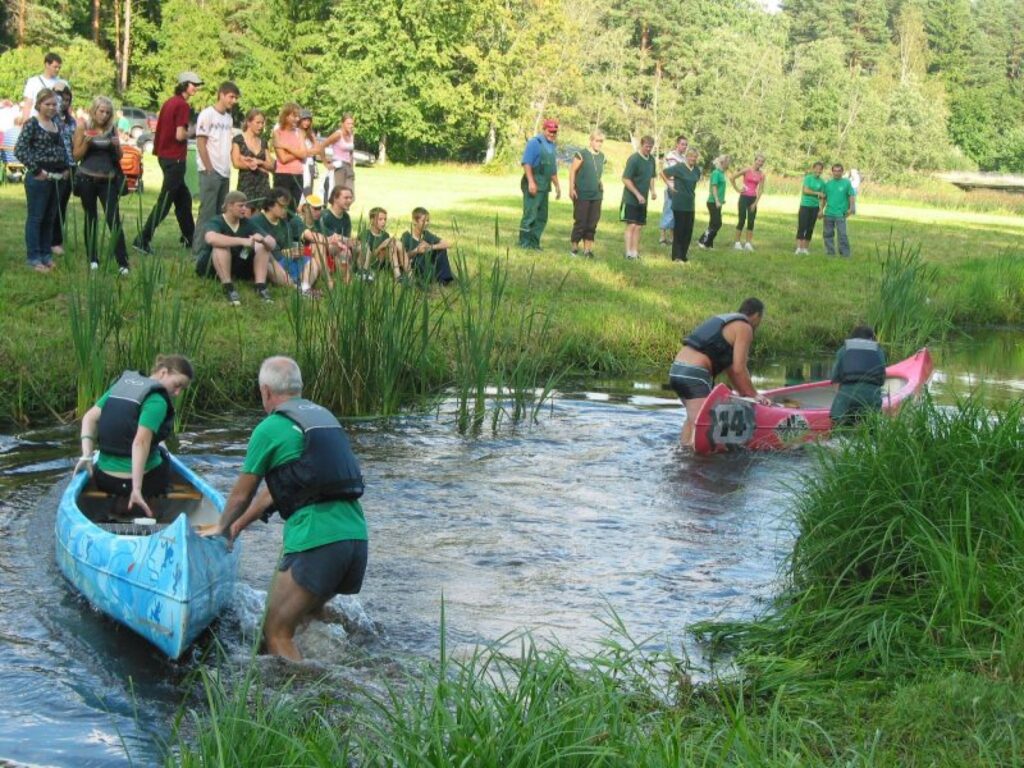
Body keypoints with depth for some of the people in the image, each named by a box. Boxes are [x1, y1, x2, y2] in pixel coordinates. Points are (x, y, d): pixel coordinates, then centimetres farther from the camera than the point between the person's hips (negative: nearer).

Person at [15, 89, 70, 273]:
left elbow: (62, 149, 25)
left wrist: (66, 168, 10)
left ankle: (46, 255, 20)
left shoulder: (56, 125, 13)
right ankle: (34, 258, 2)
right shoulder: (32, 123, -8)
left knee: (50, 218, 12)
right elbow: (20, 150, -15)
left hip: (57, 177, 7)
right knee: (35, 218, -1)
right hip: (39, 177, -7)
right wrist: (36, 170, -17)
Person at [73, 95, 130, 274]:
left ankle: (122, 263, -9)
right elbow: (76, 155, 1)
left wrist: (117, 145, -9)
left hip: (108, 179, 1)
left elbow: (119, 157, 12)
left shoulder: (112, 128, 5)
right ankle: (93, 259, 16)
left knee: (114, 219, -7)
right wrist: (87, 141, -14)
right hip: (87, 179, -1)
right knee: (90, 218, 7)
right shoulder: (84, 127, 0)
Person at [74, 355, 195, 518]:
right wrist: (137, 489, -27)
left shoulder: (122, 384, 9)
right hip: (145, 481, -6)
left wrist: (87, 456, 1)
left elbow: (90, 418, 6)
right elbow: (140, 442, -26)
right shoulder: (157, 401, -15)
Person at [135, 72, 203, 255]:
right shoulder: (183, 105, -15)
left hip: (164, 155, 9)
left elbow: (160, 128, 17)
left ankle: (189, 237, 27)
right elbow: (180, 135, -21)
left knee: (183, 198, 18)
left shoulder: (169, 102, 12)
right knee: (164, 202, -6)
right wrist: (190, 133, -2)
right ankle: (143, 239, -8)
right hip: (175, 158, -9)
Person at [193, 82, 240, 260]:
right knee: (207, 212, -9)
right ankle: (199, 250, -6)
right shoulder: (207, 114, -6)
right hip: (210, 171, -7)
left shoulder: (229, 118, 15)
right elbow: (201, 143, -9)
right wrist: (209, 169, -12)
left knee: (221, 213, 8)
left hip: (224, 172, 7)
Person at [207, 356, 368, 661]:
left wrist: (222, 530, 33)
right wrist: (240, 525, 38)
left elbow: (241, 495, 13)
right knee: (301, 619, 23)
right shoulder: (324, 416, 21)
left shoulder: (270, 428, 1)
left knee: (277, 634, -1)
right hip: (357, 535, 7)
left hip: (317, 541, -7)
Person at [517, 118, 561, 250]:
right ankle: (524, 243, -4)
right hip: (533, 184, -8)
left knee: (542, 217, 9)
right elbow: (526, 163, -15)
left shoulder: (551, 146, 18)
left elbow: (553, 169, 26)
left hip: (544, 186, 8)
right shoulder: (534, 143, -7)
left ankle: (534, 243, 15)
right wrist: (531, 182, -23)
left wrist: (557, 186, 25)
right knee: (530, 214, -8)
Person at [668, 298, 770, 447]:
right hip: (694, 375, -10)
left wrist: (745, 394, 27)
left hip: (677, 369, 10)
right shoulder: (744, 328, -2)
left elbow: (731, 367, 27)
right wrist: (754, 395, 3)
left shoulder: (723, 320, 26)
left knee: (692, 418, 25)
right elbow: (739, 369, -9)